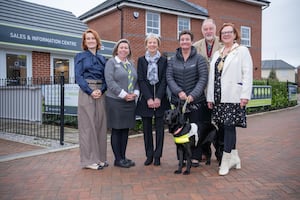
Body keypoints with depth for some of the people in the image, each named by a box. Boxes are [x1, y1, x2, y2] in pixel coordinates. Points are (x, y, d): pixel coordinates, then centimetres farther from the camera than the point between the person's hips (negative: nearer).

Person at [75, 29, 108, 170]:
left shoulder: (102, 59, 17)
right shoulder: (80, 56, 5)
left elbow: (106, 78, 12)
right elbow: (78, 77, -5)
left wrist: (101, 90, -8)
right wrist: (91, 91, -16)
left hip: (101, 93, 5)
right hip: (86, 93, -4)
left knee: (101, 125, 5)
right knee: (88, 125, -3)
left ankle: (100, 157, 14)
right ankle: (89, 160, 3)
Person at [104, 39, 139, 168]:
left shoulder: (131, 64, 17)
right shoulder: (111, 62, -2)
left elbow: (136, 80, 17)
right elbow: (110, 81, -13)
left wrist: (135, 93, -2)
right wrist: (123, 94, -16)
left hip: (130, 102, 6)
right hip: (115, 101, -6)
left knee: (126, 130, 10)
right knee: (116, 130, 0)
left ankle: (123, 157, 19)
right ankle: (118, 159, 9)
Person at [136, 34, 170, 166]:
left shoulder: (164, 60, 6)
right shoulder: (141, 60, 7)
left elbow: (164, 80, 0)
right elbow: (141, 80, -1)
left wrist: (158, 98, -12)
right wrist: (148, 98, -11)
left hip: (160, 98, 0)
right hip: (145, 98, 0)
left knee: (159, 127, 2)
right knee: (147, 128, 4)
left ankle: (157, 155, 12)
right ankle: (149, 155, 15)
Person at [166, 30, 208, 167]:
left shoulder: (199, 58, 1)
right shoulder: (173, 60, 8)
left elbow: (203, 79, -6)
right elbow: (169, 78, 0)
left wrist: (193, 95, -17)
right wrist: (179, 92, -16)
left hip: (196, 101, -2)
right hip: (178, 101, 2)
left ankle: (195, 157, 15)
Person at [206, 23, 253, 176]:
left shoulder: (242, 51, 4)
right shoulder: (217, 54, 19)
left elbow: (247, 74, -5)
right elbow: (212, 76, 16)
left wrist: (245, 95, -14)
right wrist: (210, 97, 11)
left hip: (233, 97, -5)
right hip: (218, 97, 5)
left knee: (229, 125, -7)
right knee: (227, 127, 9)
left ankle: (226, 159, 2)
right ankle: (234, 157, 20)